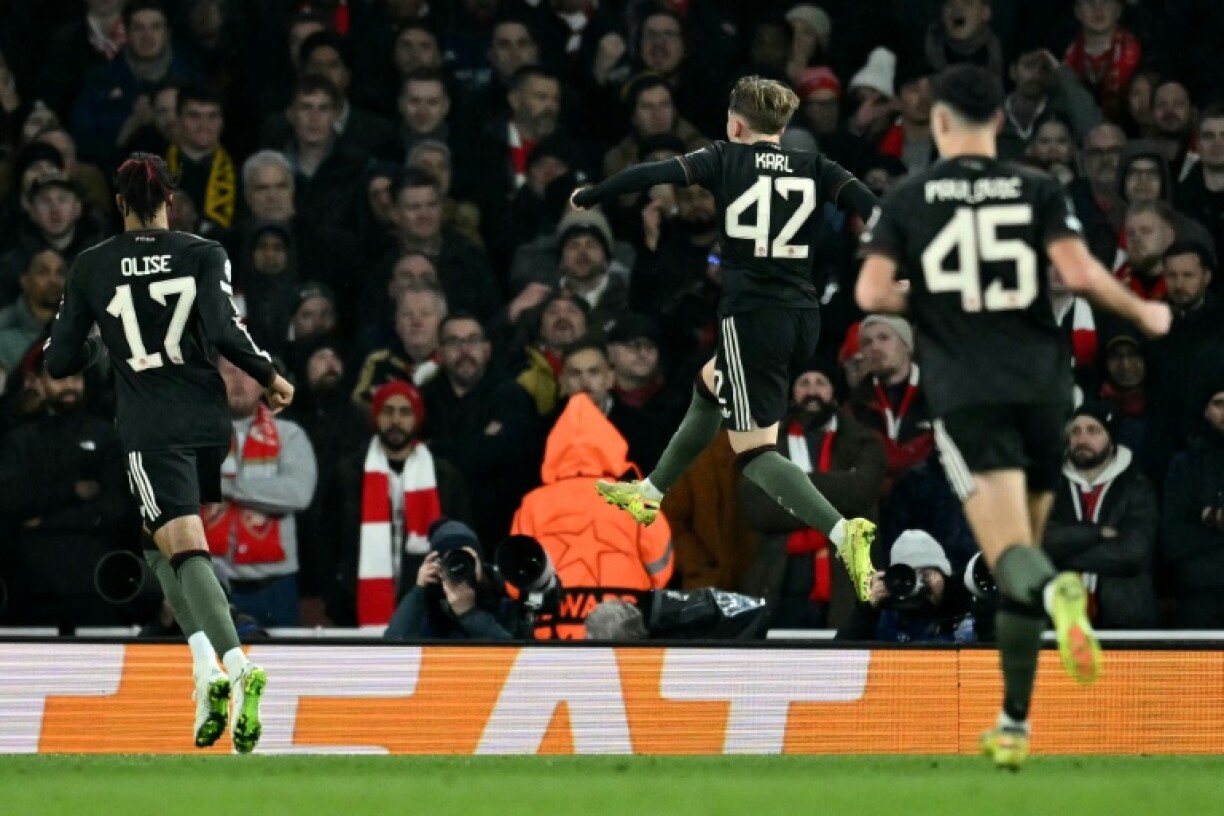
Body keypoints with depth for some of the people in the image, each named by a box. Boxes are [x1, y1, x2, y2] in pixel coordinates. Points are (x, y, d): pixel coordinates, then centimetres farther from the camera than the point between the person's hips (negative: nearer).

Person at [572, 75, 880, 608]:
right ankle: (650, 494, 48)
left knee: (754, 452, -1)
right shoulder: (813, 169, 7)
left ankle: (842, 532, -24)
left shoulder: (725, 160, -1)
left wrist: (587, 198, 8)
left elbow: (653, 175, -5)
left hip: (750, 317, -6)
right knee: (710, 386, 32)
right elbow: (869, 205, -5)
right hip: (804, 319, 6)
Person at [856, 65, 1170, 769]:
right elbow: (1079, 271, -9)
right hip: (1042, 388, 2)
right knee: (1023, 558, 16)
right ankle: (1015, 724, 18)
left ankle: (1056, 593, -52)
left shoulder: (908, 200, 4)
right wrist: (1143, 313, 8)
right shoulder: (1038, 192, 4)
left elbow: (871, 293, -5)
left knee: (1010, 553, -14)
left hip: (966, 395, -2)